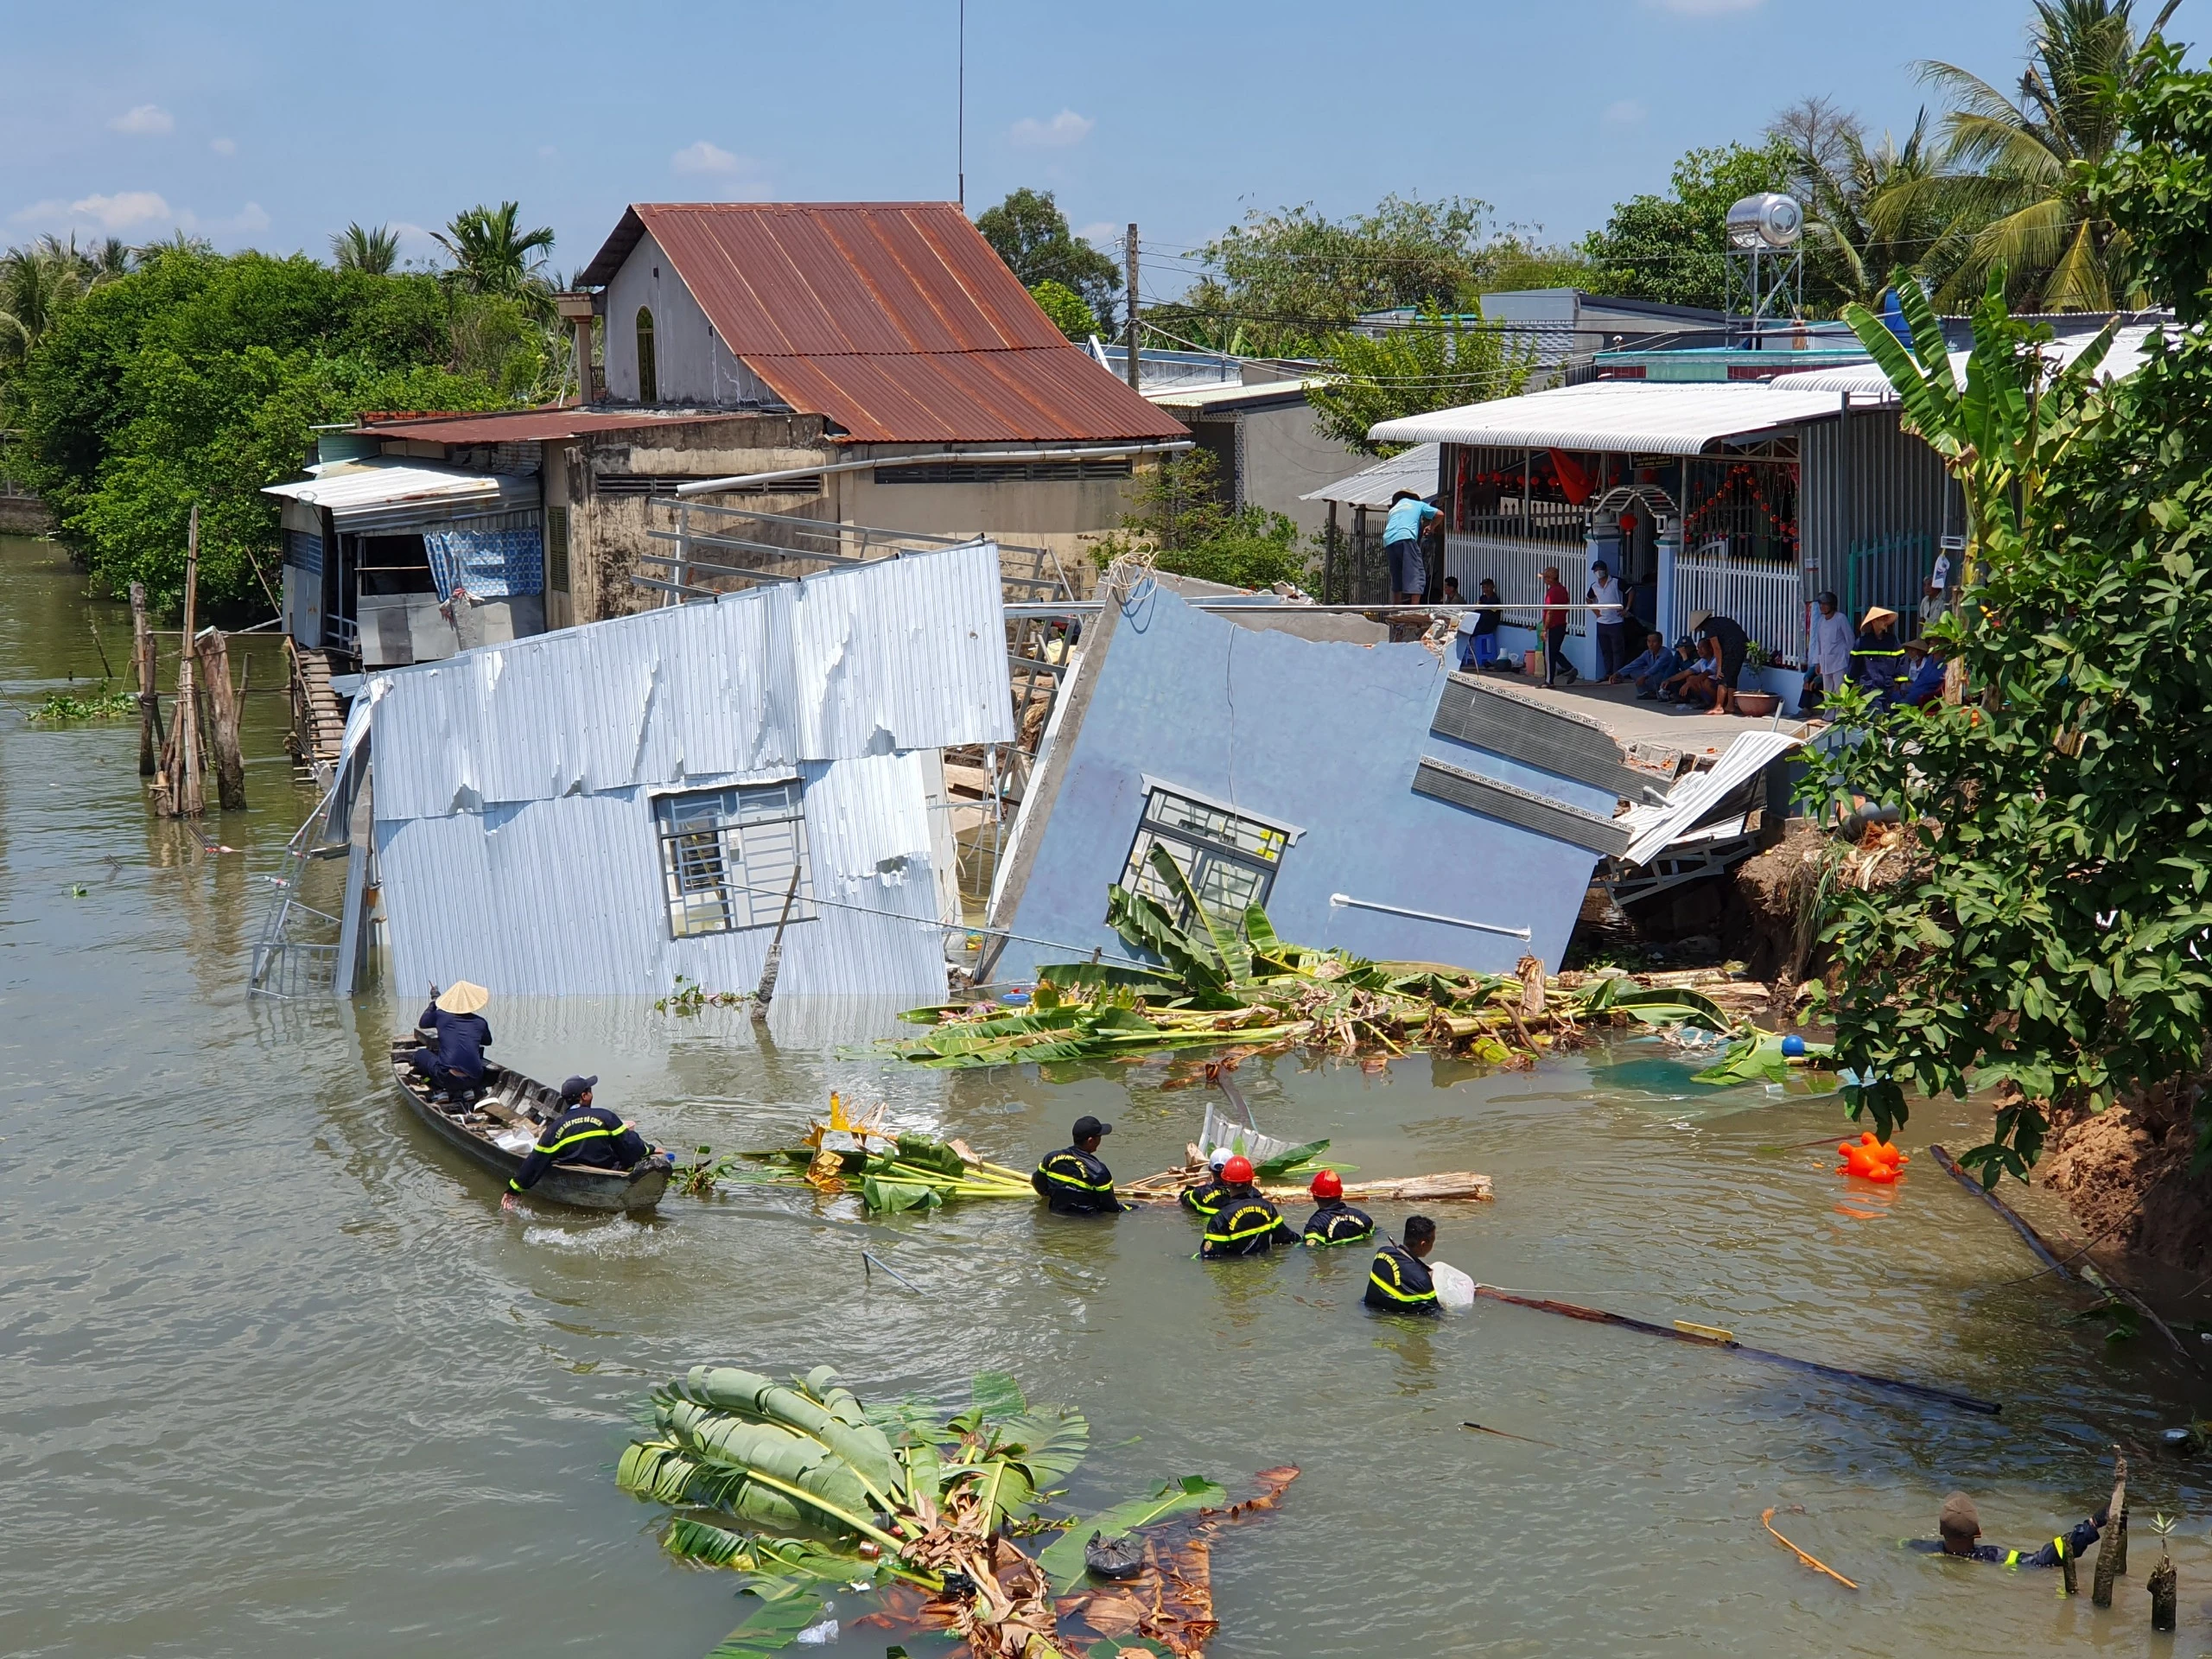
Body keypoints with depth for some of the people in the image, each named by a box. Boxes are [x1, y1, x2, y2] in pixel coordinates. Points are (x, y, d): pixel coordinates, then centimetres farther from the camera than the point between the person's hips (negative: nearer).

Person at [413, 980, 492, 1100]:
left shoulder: (441, 1016, 5)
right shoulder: (480, 1022, 10)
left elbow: (422, 1024, 28)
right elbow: (488, 1041, 32)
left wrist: (434, 1000, 38)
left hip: (447, 1079, -2)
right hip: (474, 1080, 2)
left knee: (420, 1054, 24)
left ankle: (439, 1091, 8)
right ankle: (468, 1090, 15)